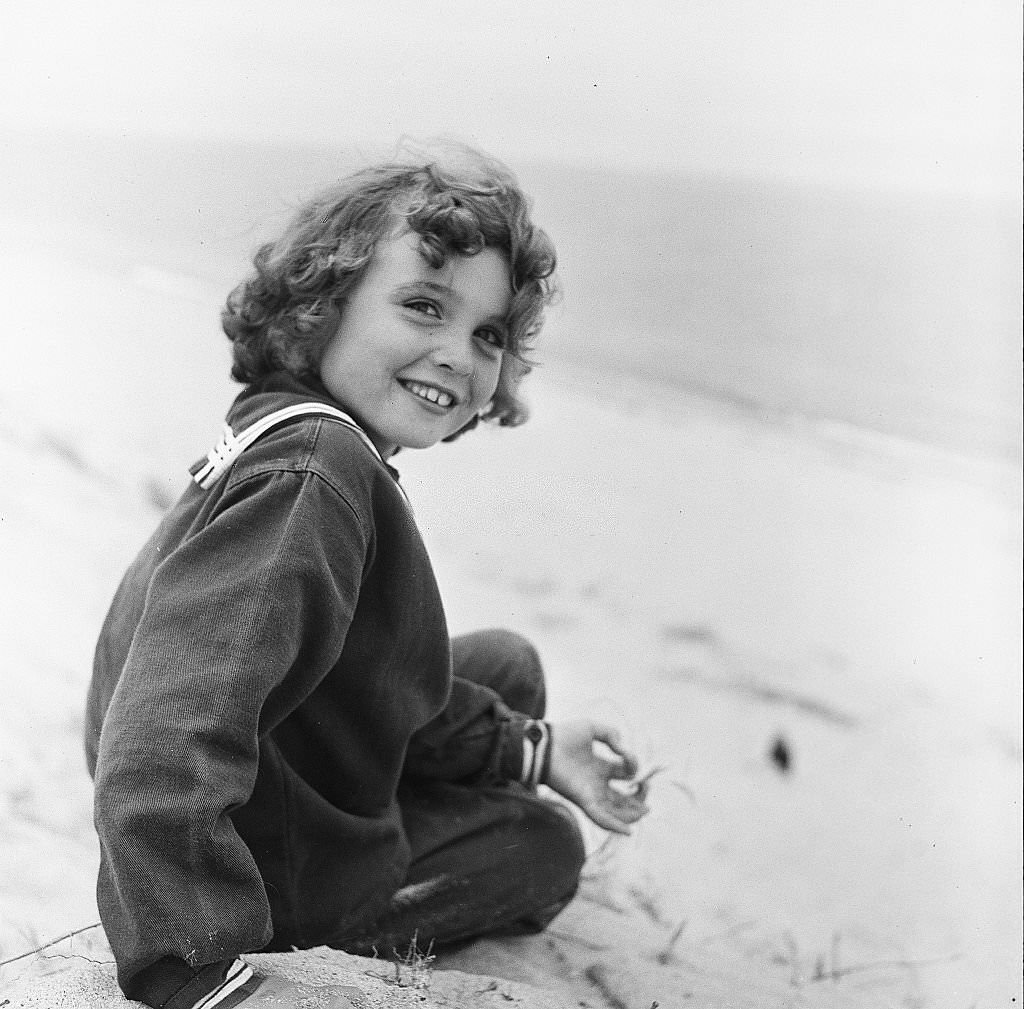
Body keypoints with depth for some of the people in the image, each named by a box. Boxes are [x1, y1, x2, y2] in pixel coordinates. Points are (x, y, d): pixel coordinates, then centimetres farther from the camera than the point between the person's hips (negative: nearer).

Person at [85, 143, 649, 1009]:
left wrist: (533, 750, 10)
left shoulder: (279, 431, 0)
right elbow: (167, 733, -45)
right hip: (269, 883, -8)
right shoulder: (314, 469, -33)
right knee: (543, 845, 13)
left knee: (507, 664, 20)